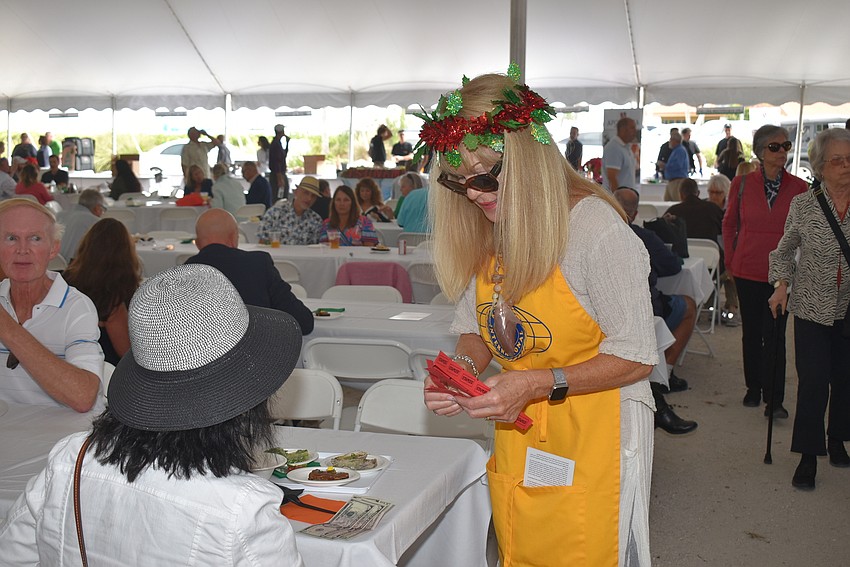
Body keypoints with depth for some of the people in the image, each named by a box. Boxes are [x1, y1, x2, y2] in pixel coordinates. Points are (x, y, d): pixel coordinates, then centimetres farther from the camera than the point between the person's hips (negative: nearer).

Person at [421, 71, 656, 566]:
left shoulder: (595, 227, -21)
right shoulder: (484, 232, 0)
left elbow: (637, 355, -17)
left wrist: (540, 384, -26)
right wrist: (462, 368, -13)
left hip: (593, 437, -6)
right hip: (517, 436, 6)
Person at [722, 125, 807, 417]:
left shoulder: (799, 188, -4)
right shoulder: (742, 184, -2)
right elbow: (729, 224, 10)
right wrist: (730, 261, 6)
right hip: (748, 271, 1)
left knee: (775, 335, -1)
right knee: (751, 332, 13)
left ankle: (774, 398, 8)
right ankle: (754, 388, 29)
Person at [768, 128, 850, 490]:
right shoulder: (803, 205, -3)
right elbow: (786, 250, 9)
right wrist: (782, 284, -3)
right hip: (813, 308, -1)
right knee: (813, 382, -5)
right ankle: (808, 456, 9)